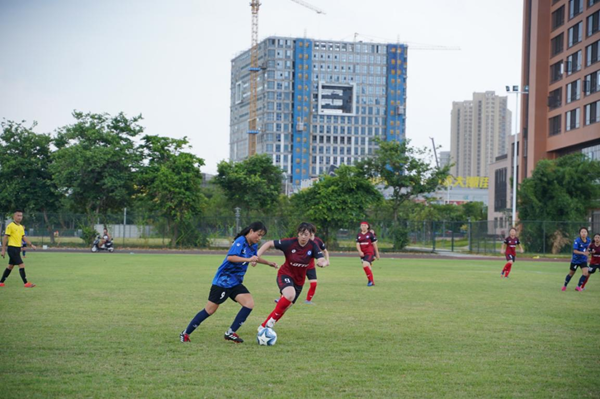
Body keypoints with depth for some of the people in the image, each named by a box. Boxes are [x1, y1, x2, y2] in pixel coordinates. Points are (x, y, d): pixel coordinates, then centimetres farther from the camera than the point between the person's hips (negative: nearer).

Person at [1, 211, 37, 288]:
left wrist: (31, 244, 6)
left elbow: (24, 237, 17)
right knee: (21, 265, -12)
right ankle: (26, 283, -12)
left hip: (18, 248, 8)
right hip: (12, 248, -8)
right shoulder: (10, 226, -10)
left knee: (11, 266, 13)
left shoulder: (21, 227, 13)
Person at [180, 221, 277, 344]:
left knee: (250, 303, -11)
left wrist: (269, 263, 37)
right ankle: (185, 333, 10)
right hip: (223, 280, -8)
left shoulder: (253, 246, 9)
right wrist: (248, 259, -38)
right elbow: (230, 257, -32)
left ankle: (230, 333, -5)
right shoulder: (241, 241, -17)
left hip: (235, 283, 8)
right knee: (210, 310, -3)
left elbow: (255, 258, 32)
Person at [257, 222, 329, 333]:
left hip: (299, 280, 4)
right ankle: (272, 319, -17)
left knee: (284, 307, 10)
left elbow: (321, 260, -24)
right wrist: (257, 256, -23)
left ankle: (263, 327, 29)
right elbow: (269, 244, -13)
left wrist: (323, 262, -49)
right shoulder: (289, 243, -20)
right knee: (290, 294, -35)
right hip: (285, 275, -4)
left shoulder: (313, 246, -13)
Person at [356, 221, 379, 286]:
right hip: (362, 253, 5)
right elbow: (357, 244, 3)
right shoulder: (358, 235, 8)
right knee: (368, 267, 12)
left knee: (365, 265, -22)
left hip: (369, 252, -5)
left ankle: (371, 280, -12)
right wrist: (360, 251, -16)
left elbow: (374, 244, 1)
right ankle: (372, 282, 24)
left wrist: (377, 254, 4)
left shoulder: (370, 234, -4)